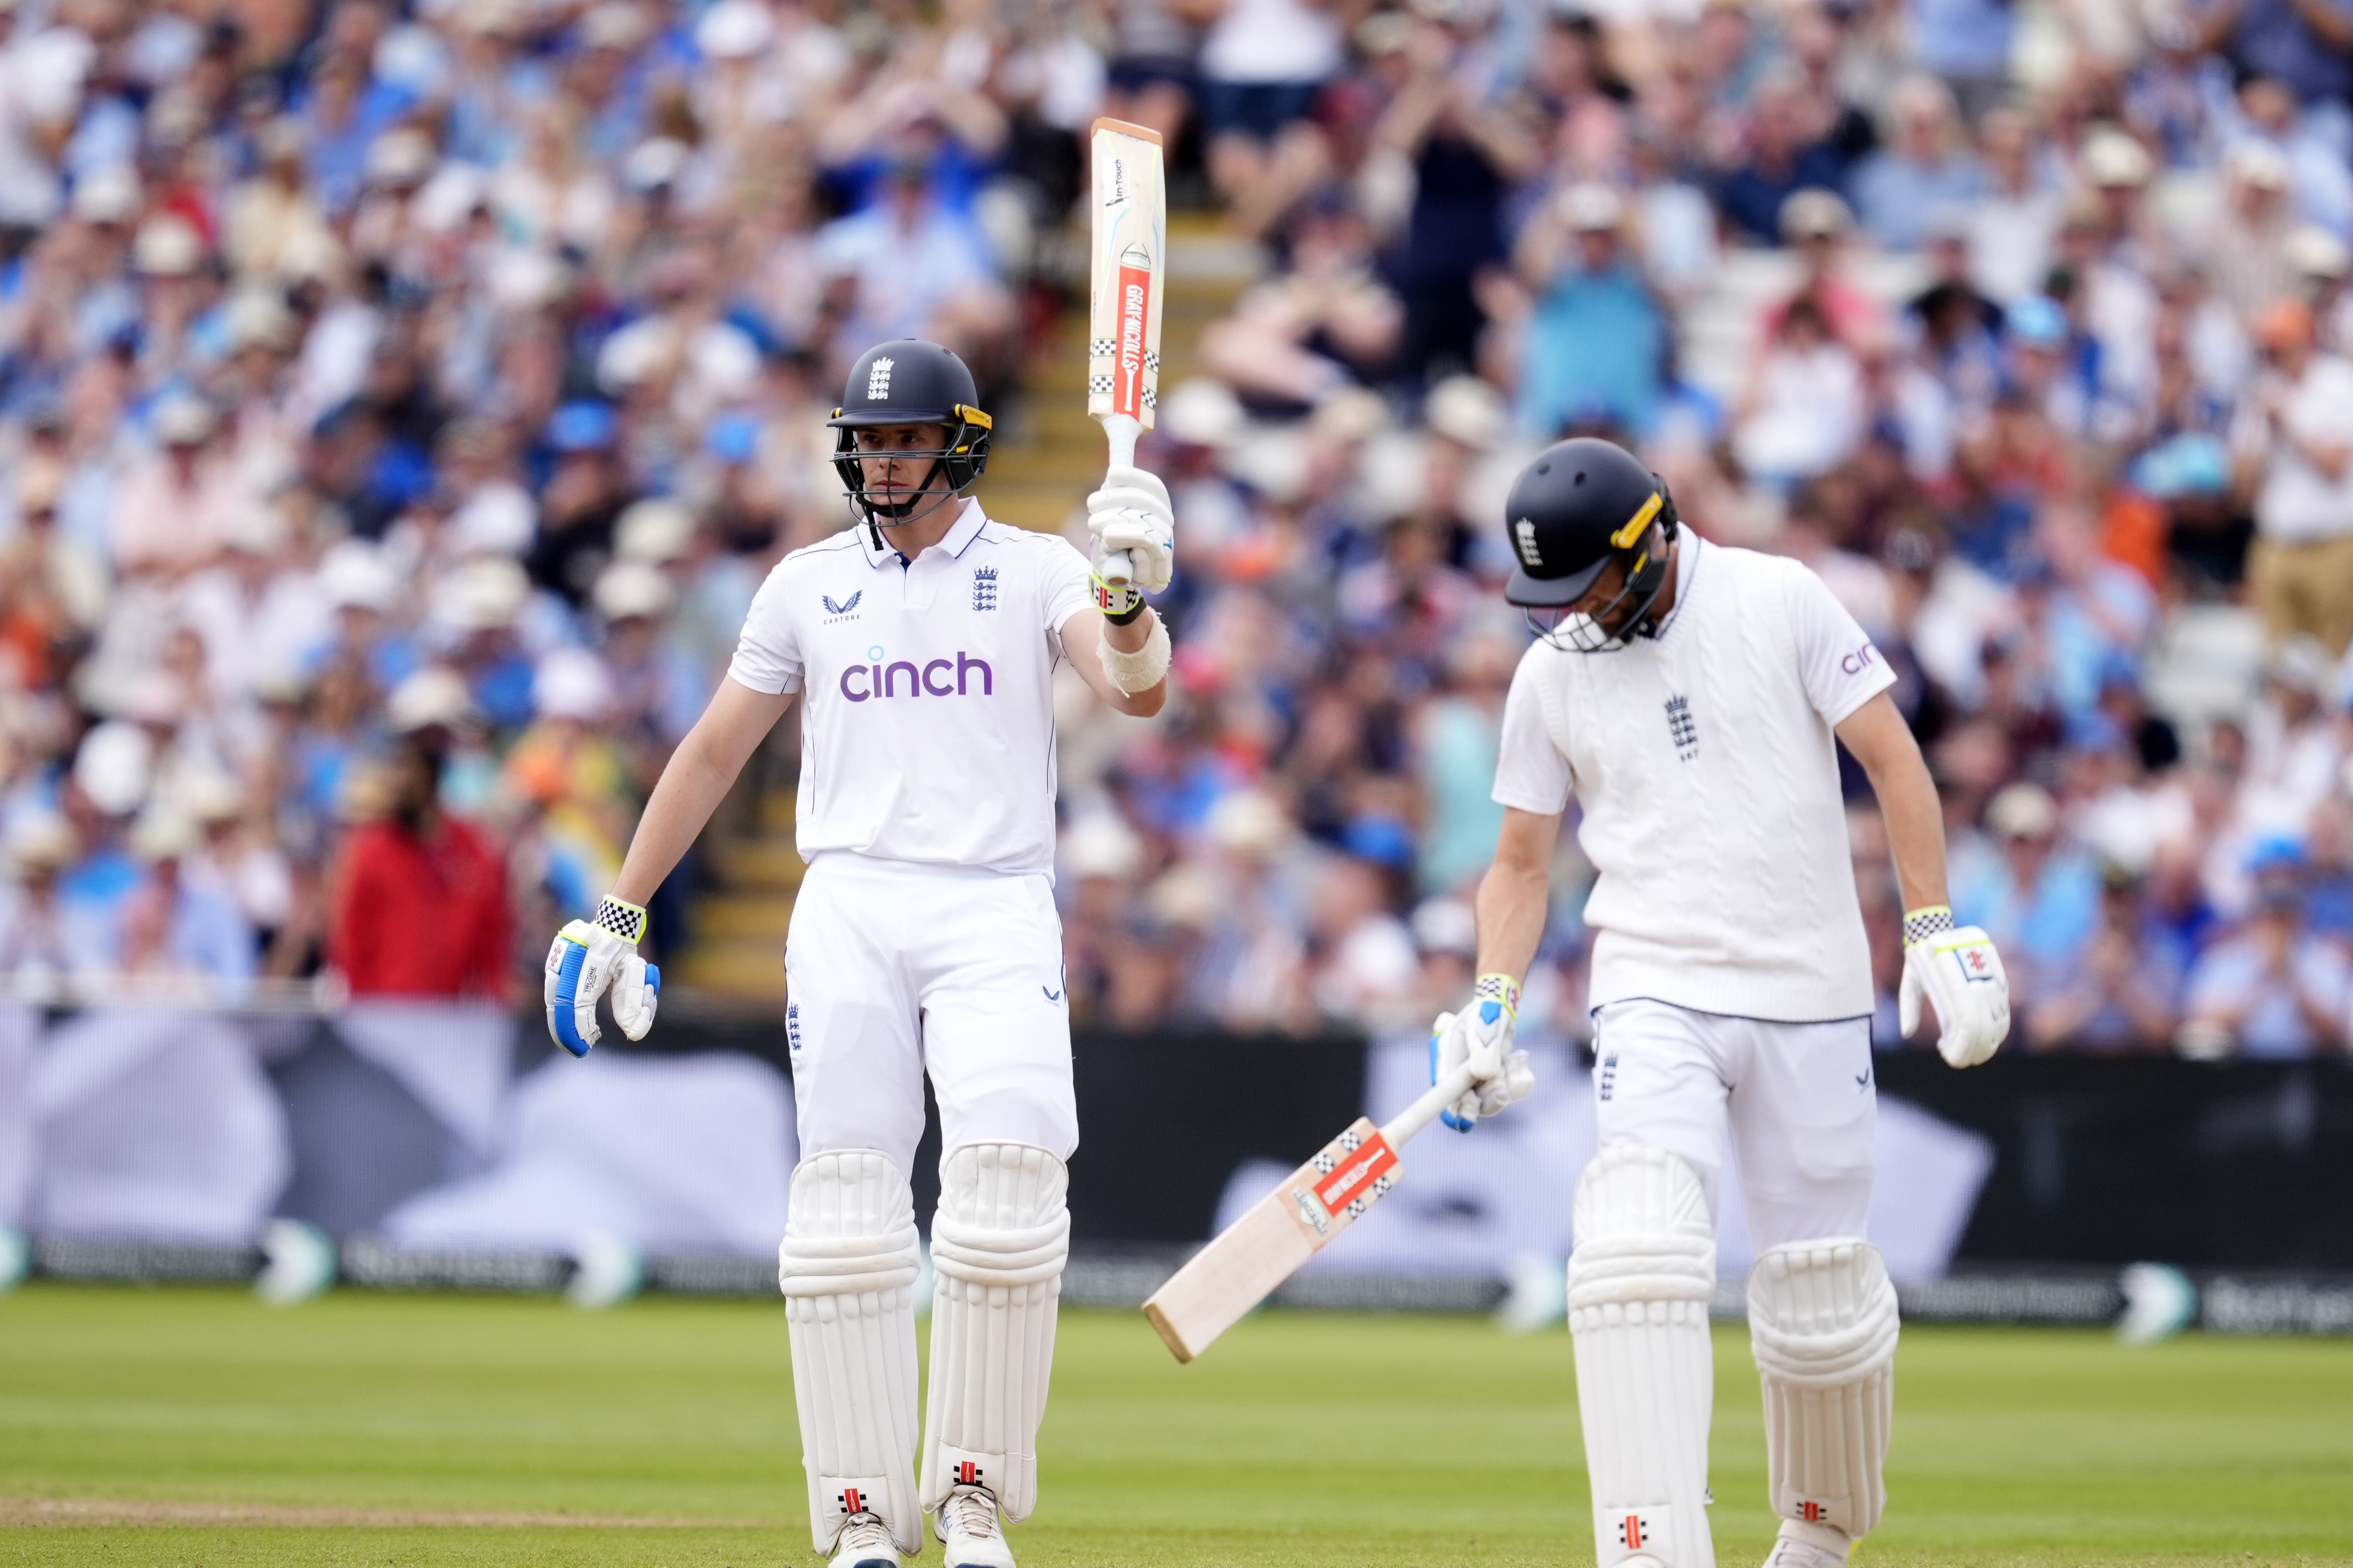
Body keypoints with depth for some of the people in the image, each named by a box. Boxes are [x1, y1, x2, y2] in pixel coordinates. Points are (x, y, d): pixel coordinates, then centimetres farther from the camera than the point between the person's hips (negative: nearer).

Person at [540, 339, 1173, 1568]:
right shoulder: (808, 585, 12)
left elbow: (1137, 690, -12)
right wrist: (616, 915, 13)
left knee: (1009, 1178, -16)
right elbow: (713, 753, 17)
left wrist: (1131, 595, -34)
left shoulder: (1034, 572, 5)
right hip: (849, 907, 2)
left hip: (996, 912, -2)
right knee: (843, 1198, -6)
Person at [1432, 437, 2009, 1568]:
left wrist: (1937, 930, -8)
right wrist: (1491, 1006, -1)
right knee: (1640, 1248, -23)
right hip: (1654, 995, 1)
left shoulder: (1777, 602, -2)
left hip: (1810, 997, -1)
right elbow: (1522, 860, 14)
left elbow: (1890, 757, -1)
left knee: (1822, 1296, 2)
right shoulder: (1550, 675, 6)